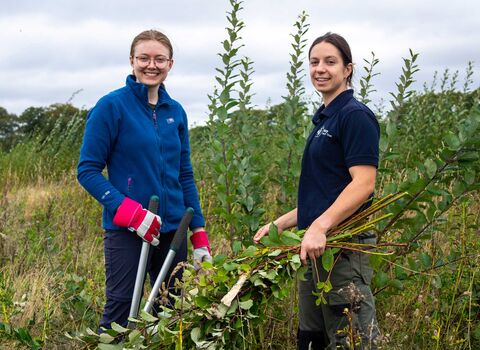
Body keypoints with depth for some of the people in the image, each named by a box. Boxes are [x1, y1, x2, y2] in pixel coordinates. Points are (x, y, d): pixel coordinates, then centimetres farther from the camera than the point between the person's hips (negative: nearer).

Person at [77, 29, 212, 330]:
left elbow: (185, 175, 12)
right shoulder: (112, 106, -7)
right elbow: (88, 170, -8)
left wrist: (200, 235, 6)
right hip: (126, 230, -5)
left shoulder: (176, 111, 8)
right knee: (119, 314, -3)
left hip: (173, 229, 5)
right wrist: (131, 212, -20)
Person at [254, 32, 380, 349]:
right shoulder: (324, 119, 18)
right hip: (315, 249, 10)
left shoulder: (355, 115, -9)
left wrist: (320, 227, -28)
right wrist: (280, 224, 15)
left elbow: (363, 183, -19)